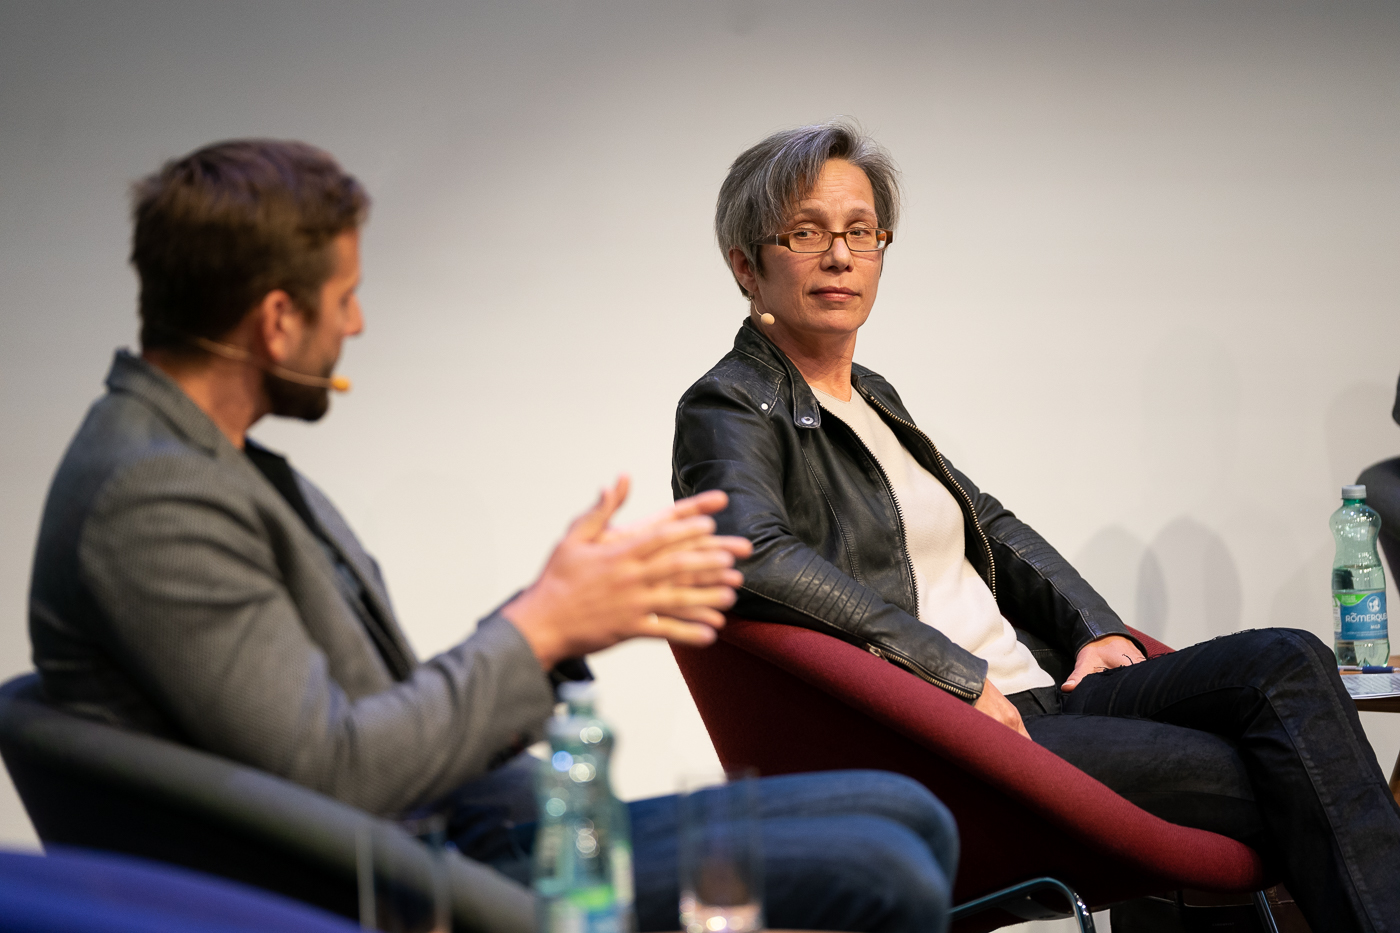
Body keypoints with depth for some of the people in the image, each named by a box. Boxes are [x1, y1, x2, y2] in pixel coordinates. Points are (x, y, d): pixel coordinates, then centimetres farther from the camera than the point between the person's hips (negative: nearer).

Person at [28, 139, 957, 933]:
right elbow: (333, 769, -24)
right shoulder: (152, 500, -19)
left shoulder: (211, 461, 13)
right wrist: (541, 626, -14)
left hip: (486, 829, 10)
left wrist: (576, 613, 2)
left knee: (906, 816, 6)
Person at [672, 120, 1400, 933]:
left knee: (1289, 664, -13)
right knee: (1268, 778, -21)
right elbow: (757, 557, -25)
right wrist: (960, 676, -23)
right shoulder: (728, 408, -6)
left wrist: (1096, 629, 11)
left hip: (1039, 693, 8)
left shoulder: (872, 396, 21)